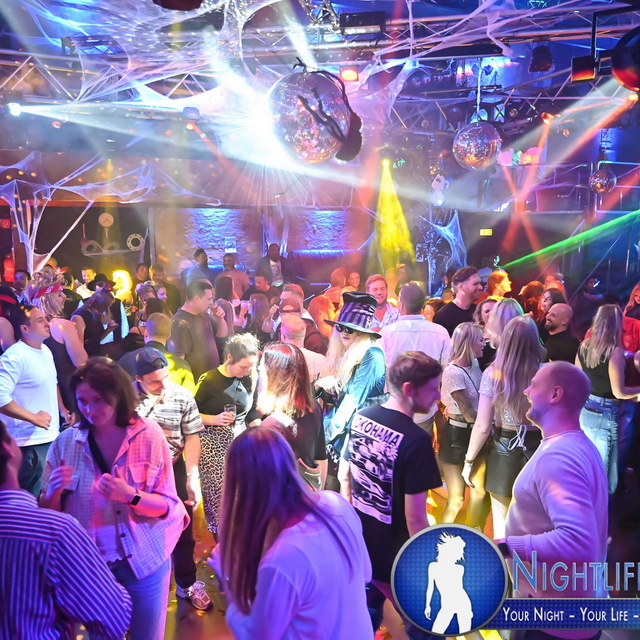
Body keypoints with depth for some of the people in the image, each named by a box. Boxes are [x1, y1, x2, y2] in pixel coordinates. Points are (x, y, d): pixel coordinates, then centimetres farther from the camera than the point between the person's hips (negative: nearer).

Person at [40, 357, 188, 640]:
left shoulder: (149, 435, -14)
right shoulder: (65, 443, -8)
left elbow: (168, 505, -12)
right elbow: (47, 513, 0)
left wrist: (130, 496, -29)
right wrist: (54, 491, -20)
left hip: (145, 559, -1)